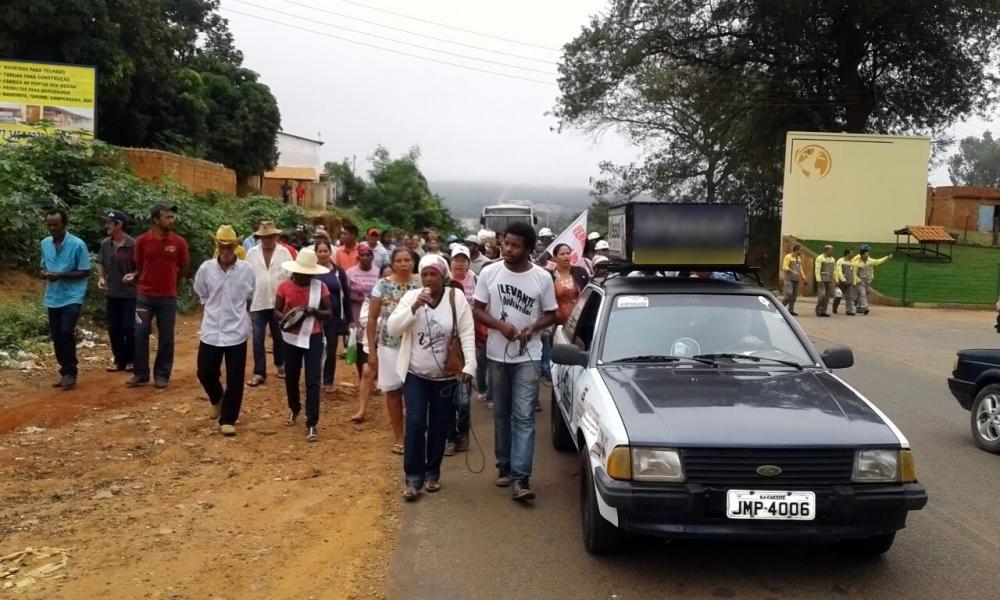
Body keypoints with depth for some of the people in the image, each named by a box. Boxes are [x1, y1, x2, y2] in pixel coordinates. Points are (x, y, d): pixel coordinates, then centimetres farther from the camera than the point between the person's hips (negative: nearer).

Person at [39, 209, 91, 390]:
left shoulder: (77, 244, -11)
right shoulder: (45, 244, 7)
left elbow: (85, 272, -9)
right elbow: (44, 267, 16)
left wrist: (61, 275, -20)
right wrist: (44, 273, -8)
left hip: (72, 297, -6)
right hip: (52, 297, 6)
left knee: (66, 333, -16)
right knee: (56, 336, 8)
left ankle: (70, 373, -4)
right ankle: (64, 371, 21)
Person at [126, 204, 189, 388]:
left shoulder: (179, 242, -4)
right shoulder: (142, 240, -2)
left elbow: (184, 270, 7)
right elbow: (139, 267, 9)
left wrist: (168, 282, 7)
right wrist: (134, 277, -9)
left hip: (168, 297, 0)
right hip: (145, 296, 0)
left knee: (166, 338, 5)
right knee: (140, 335, 1)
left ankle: (162, 375, 16)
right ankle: (140, 374, 13)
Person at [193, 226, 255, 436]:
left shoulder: (247, 270, -7)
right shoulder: (206, 268, -4)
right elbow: (202, 296, 12)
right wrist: (213, 312, 11)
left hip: (236, 332, -1)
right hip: (211, 331, 1)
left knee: (234, 379, 2)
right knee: (205, 373, 8)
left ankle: (228, 419, 15)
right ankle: (216, 398, 40)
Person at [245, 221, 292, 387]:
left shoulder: (285, 253, -2)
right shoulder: (252, 253, 2)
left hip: (278, 303, -1)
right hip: (257, 303, 1)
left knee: (279, 338, 13)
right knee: (257, 340, 1)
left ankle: (280, 365, 34)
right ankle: (259, 373, 8)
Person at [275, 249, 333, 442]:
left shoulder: (320, 287, -9)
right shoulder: (285, 286, -7)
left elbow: (329, 313, -5)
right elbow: (276, 311, 0)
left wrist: (314, 312, -26)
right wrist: (285, 318, -23)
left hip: (313, 338, -2)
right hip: (291, 338, 2)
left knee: (313, 381, -6)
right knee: (291, 377, 17)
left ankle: (311, 424, 0)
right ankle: (294, 409, 45)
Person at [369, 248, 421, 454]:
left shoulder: (421, 284, -2)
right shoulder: (382, 285, -3)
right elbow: (372, 319, 1)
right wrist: (371, 350, -3)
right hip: (389, 346, 0)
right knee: (393, 391, 10)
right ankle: (398, 437, 23)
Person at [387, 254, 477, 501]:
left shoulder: (456, 298, -8)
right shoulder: (411, 297, -3)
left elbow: (467, 335, -11)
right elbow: (392, 329, -12)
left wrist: (469, 366, -22)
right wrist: (414, 307, -23)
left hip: (446, 376, 0)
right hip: (415, 374, 0)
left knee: (439, 426, 9)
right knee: (415, 423, -8)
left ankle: (432, 472, 26)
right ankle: (413, 477, 2)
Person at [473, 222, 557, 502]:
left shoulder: (542, 277, -5)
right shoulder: (489, 273, -3)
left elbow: (551, 314, 4)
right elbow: (478, 310, 1)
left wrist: (534, 326, -17)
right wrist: (500, 325, -17)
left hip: (528, 357, -2)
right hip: (497, 355, 2)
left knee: (524, 417, -7)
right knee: (501, 414, 13)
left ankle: (520, 477, -8)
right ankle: (504, 466, 26)